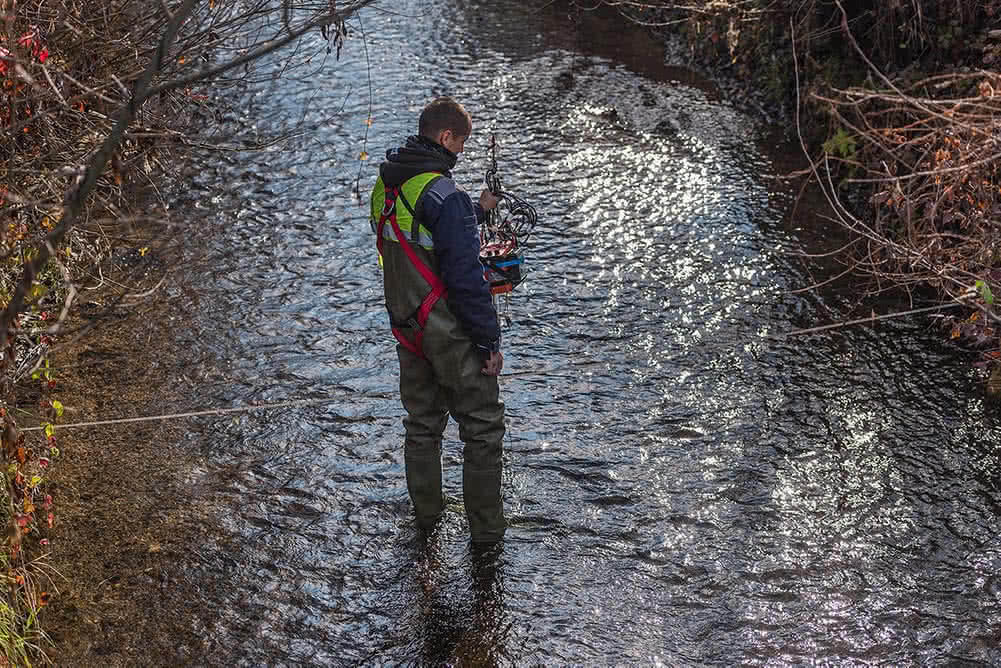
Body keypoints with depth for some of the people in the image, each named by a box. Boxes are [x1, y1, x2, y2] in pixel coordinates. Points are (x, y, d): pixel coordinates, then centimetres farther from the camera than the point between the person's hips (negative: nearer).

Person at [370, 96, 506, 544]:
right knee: (483, 427, 5)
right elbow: (464, 276, -22)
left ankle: (426, 513, 33)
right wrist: (489, 341, -16)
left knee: (422, 422, 21)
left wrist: (476, 212, 29)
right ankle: (486, 529, 11)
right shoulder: (442, 194, -21)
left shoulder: (386, 185, 5)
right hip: (452, 333, -8)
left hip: (407, 328, 8)